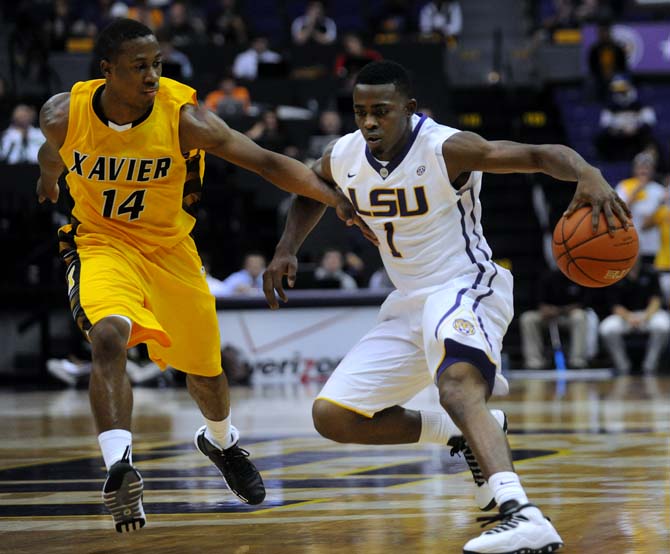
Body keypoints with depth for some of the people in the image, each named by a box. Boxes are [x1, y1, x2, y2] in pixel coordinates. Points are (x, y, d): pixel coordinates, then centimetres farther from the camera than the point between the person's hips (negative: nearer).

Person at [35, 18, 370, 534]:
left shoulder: (184, 117, -24)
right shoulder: (64, 114, -19)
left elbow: (267, 162, -26)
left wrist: (336, 198, -36)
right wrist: (48, 177, 30)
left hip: (169, 247, 1)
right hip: (100, 241, -1)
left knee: (204, 367, 15)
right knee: (109, 337, -31)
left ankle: (221, 441, 47)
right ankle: (120, 468, -34)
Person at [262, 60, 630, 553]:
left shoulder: (446, 150, -20)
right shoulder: (343, 158, 0)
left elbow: (541, 155, -28)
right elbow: (311, 194, 25)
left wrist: (589, 176, -48)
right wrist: (286, 250, 9)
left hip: (466, 289, -8)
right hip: (408, 305, 8)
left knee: (457, 385, -39)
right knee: (333, 417, 5)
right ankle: (469, 437, 17)